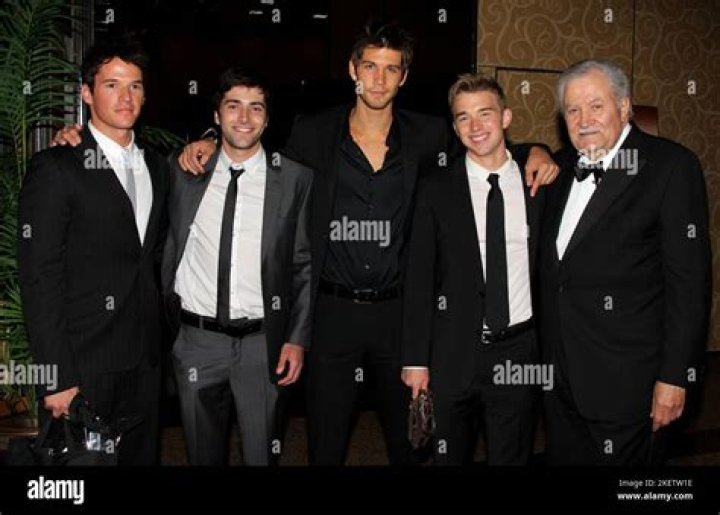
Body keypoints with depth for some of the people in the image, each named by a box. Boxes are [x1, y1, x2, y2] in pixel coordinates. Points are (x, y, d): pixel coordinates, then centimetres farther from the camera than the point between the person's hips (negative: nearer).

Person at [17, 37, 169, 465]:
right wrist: (58, 377, -16)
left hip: (145, 363, 6)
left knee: (142, 457, 15)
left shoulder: (156, 166, 11)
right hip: (82, 365, -6)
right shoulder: (56, 168, -9)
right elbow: (39, 278, -13)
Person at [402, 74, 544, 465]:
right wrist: (415, 359, -6)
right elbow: (418, 279, -4)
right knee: (452, 457, 13)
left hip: (519, 353, 1)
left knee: (513, 458, 14)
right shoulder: (436, 189, -2)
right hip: (454, 355, -1)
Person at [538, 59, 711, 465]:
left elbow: (689, 279, -13)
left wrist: (675, 376, -15)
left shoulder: (671, 165, -9)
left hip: (627, 381, -6)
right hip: (562, 374, 6)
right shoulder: (564, 166, 11)